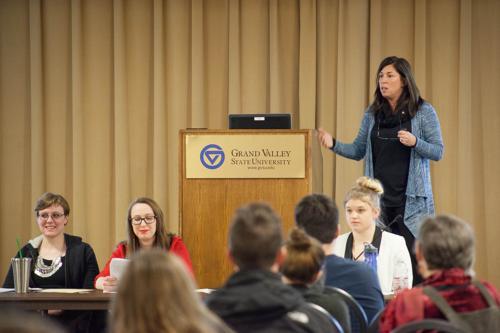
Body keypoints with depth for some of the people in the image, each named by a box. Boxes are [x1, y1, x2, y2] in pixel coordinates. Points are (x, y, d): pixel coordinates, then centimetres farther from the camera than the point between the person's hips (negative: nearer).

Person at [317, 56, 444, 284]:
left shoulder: (424, 112, -1)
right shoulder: (372, 113, 9)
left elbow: (438, 152, -2)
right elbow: (358, 151, 12)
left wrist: (415, 142, -20)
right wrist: (334, 145, -6)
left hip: (412, 198, -3)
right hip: (378, 196, 4)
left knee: (413, 255, -8)